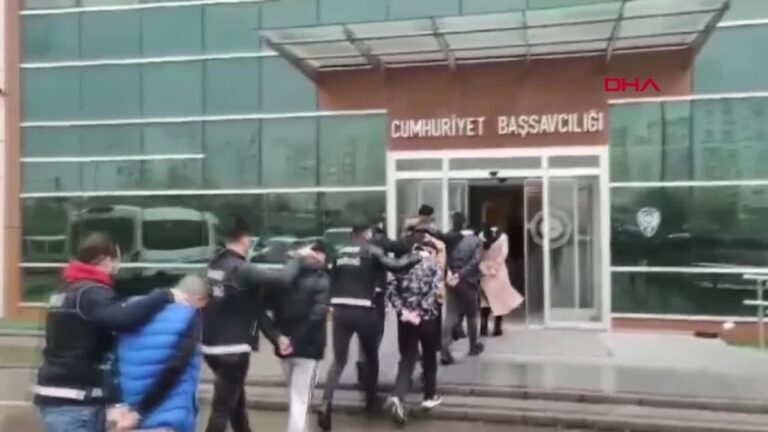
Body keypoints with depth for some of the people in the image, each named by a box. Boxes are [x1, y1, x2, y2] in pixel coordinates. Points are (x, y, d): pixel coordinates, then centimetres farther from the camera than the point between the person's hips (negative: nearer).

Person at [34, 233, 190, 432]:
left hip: (73, 400, 10)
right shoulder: (90, 294, -16)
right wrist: (165, 296, -23)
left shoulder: (70, 293, 17)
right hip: (72, 403, -10)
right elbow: (123, 317, -35)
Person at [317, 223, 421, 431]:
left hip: (340, 310, 4)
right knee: (371, 357, 19)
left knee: (338, 361, 7)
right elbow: (394, 265, -14)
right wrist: (415, 257, 0)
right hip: (363, 311, -4)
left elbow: (332, 279, 16)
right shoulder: (372, 251, -3)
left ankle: (326, 404, -10)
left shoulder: (341, 253, 12)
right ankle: (371, 400, 29)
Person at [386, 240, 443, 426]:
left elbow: (393, 292, -2)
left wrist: (403, 311, -8)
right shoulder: (434, 267, 1)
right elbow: (432, 294, -13)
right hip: (427, 318, -2)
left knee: (407, 359, 5)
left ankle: (398, 397, -15)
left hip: (405, 317, 3)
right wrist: (420, 314, -12)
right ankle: (430, 397, 27)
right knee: (429, 356, 17)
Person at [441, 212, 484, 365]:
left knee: (450, 316, -1)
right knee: (471, 315, 15)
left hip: (451, 281, 2)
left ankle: (445, 350, -13)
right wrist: (460, 274, -17)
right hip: (468, 281, -2)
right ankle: (473, 346, 30)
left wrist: (449, 273, -15)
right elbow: (474, 261, -15)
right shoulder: (475, 240, -4)